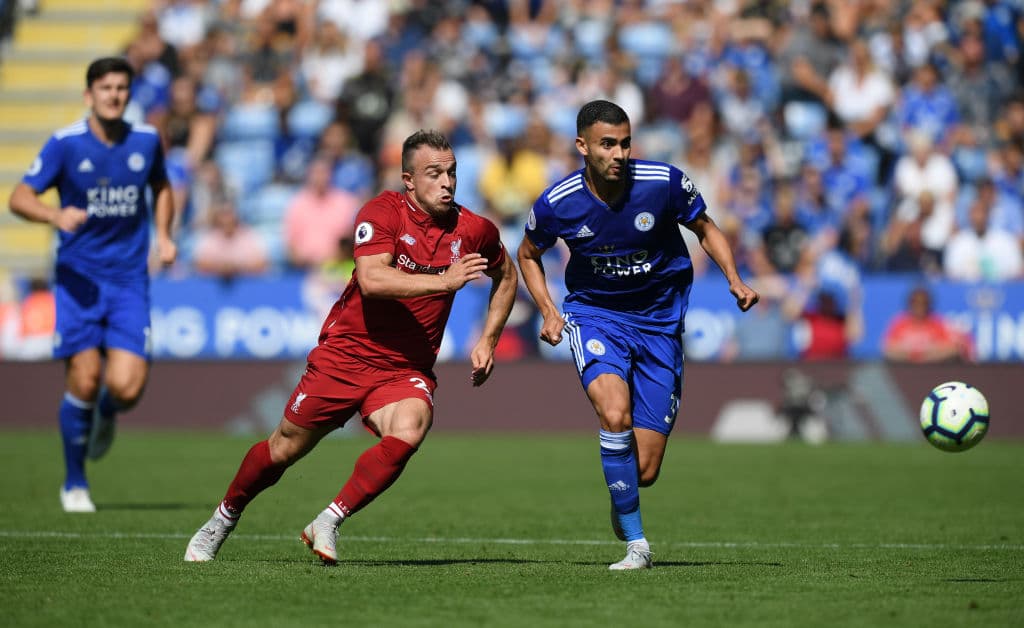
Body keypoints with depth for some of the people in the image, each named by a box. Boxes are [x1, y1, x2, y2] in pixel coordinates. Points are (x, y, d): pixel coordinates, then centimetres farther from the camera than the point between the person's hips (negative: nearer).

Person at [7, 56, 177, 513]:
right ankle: (74, 484, 10)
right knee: (84, 381, -10)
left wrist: (163, 235, 8)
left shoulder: (146, 140, 4)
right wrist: (55, 215, -28)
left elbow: (161, 187, 24)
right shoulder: (65, 144, -6)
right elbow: (19, 197, -8)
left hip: (129, 280, 2)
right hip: (78, 277, -2)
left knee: (126, 387, -13)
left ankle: (106, 415, 27)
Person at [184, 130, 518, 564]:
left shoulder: (474, 231, -2)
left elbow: (506, 276, 19)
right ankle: (222, 521, 35)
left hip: (407, 369, 2)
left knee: (407, 434, -30)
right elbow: (372, 279, -31)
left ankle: (327, 524, -16)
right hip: (346, 352, -2)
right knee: (285, 448, 8)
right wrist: (443, 281, -38)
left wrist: (488, 341, 11)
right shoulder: (382, 212, -14)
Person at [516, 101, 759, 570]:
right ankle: (635, 544, -16)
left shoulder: (665, 183, -16)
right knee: (615, 415, -31)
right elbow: (528, 255, 9)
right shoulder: (556, 205, -13)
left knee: (644, 471, -4)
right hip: (594, 315, 0)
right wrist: (548, 312, -5)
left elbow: (705, 229, 4)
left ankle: (623, 505, 37)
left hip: (659, 321, 1)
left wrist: (734, 280, -11)